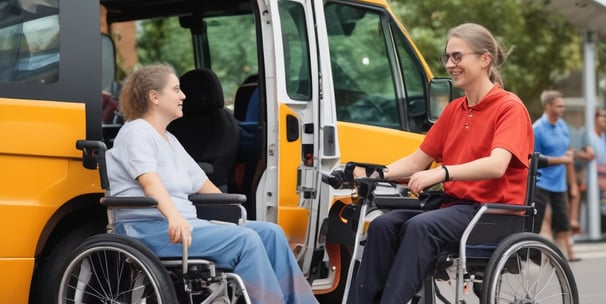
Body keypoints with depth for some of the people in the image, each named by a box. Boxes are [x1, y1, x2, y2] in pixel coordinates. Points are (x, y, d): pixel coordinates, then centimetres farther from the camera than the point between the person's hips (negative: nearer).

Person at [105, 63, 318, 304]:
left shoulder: (169, 140, 24)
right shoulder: (136, 132, -4)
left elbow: (204, 185, 26)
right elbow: (150, 181, -22)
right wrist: (174, 217, -37)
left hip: (184, 224, 9)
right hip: (150, 230, -9)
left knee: (270, 233, -5)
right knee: (245, 240, -25)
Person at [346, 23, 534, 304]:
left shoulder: (509, 108, -6)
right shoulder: (453, 111, 17)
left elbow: (496, 165, -23)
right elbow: (417, 162, 17)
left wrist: (442, 173, -36)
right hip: (455, 204, 7)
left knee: (420, 227, -33)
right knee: (384, 225, -19)